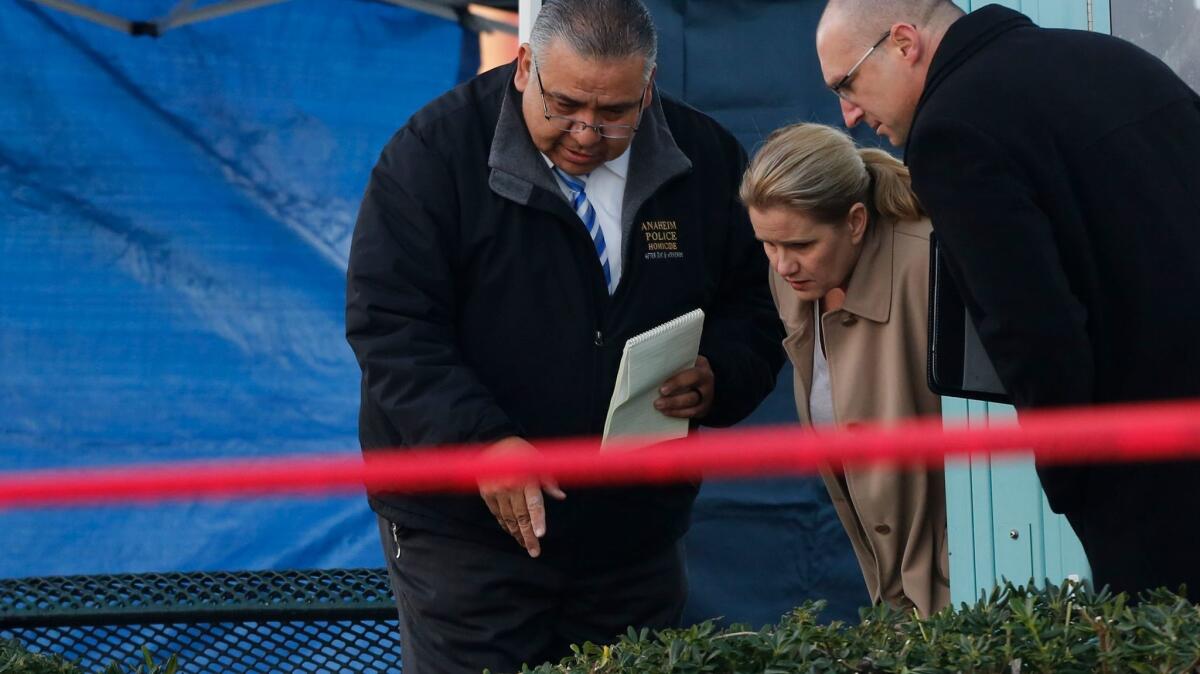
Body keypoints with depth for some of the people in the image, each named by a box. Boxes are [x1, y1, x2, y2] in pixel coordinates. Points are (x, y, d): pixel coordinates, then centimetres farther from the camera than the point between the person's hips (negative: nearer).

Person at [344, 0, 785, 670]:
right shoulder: (437, 152, -10)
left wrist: (717, 380, -12)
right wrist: (480, 440, -26)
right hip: (465, 533, -4)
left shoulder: (708, 160, 1)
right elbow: (391, 325, -14)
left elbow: (758, 306, 11)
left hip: (636, 535, 4)